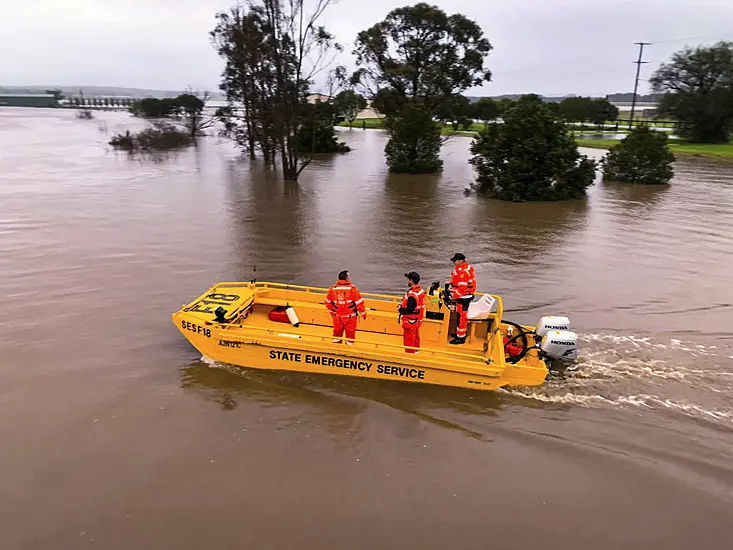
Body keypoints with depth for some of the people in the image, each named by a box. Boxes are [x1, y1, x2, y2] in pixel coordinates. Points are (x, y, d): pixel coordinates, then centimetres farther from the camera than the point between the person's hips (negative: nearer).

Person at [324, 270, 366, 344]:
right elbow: (359, 302, -13)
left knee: (337, 333, 19)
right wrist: (363, 313, 1)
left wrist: (331, 311, 21)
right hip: (350, 316, -3)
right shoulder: (352, 288, -16)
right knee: (350, 334, 11)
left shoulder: (333, 288, -5)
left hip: (337, 316, 3)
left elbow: (327, 302, 5)